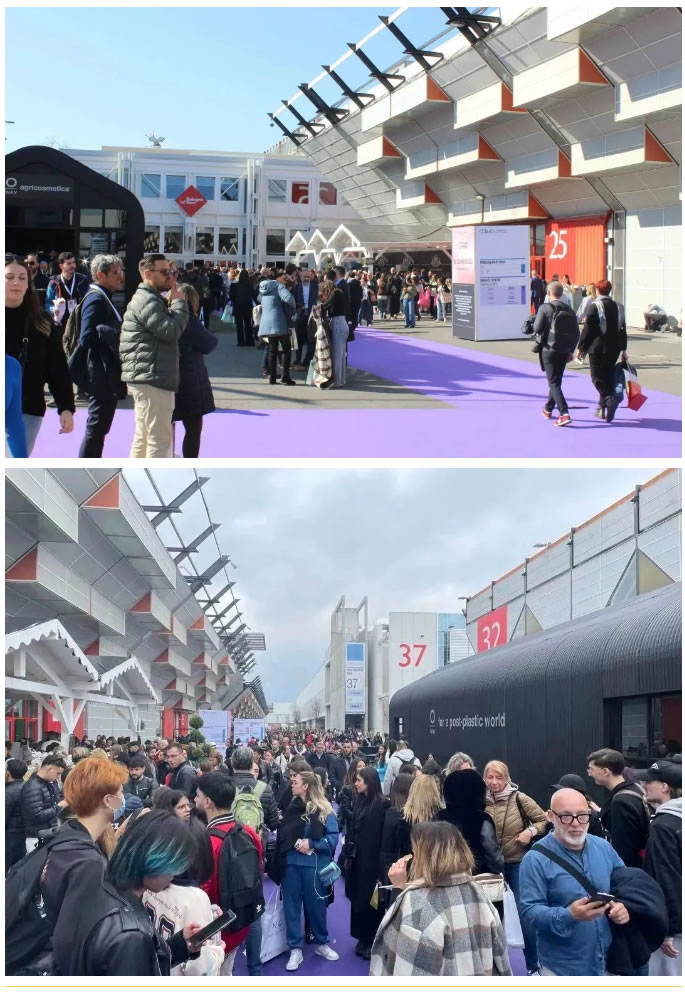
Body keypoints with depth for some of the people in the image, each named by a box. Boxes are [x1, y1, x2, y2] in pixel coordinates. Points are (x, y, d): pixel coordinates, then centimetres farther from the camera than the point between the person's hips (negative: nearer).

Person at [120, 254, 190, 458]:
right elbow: (171, 330, -21)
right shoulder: (147, 301, -13)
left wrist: (173, 304, 8)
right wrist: (179, 302, -9)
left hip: (145, 379, 11)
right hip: (152, 379, -11)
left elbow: (165, 329, 20)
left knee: (143, 437, 17)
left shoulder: (150, 299, 22)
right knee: (160, 438, -10)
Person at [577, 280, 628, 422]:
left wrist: (581, 347, -4)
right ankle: (602, 409, 17)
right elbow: (622, 329, 12)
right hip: (614, 349, 6)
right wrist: (624, 350, 17)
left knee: (598, 378, -1)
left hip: (597, 348, -6)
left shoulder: (594, 306, -9)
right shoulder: (618, 307, 8)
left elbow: (588, 329, -11)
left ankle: (609, 398, -26)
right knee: (608, 377, 13)